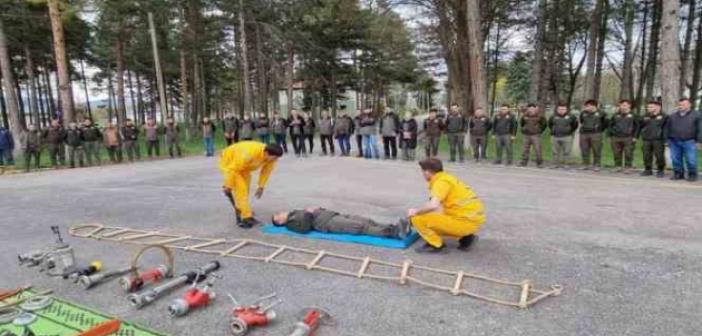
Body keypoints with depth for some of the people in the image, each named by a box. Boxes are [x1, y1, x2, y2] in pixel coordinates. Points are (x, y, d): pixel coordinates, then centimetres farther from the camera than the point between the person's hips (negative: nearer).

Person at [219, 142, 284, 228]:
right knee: (240, 189, -16)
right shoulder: (249, 154, -42)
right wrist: (228, 186, -21)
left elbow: (266, 171, -3)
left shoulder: (270, 157, -21)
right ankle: (246, 217, -12)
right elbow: (233, 169, -32)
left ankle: (241, 216, 26)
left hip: (243, 164, 8)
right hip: (229, 161, -7)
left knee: (244, 190, 12)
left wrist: (261, 187, 1)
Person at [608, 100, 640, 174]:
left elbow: (637, 126, 2)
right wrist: (611, 135, 8)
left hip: (628, 138, -3)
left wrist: (635, 136, -5)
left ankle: (628, 168, 4)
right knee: (617, 154, 7)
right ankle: (618, 166, 17)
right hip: (616, 138, 3)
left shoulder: (633, 115, 2)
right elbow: (611, 125, 17)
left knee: (628, 154, -3)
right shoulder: (616, 115, 11)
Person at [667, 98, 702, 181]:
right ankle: (678, 173, 18)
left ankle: (692, 175, 10)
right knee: (676, 159, 6)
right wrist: (668, 140, 11)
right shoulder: (672, 116, 13)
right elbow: (668, 129, 15)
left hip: (689, 142, -3)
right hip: (674, 142, 3)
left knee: (691, 160, -3)